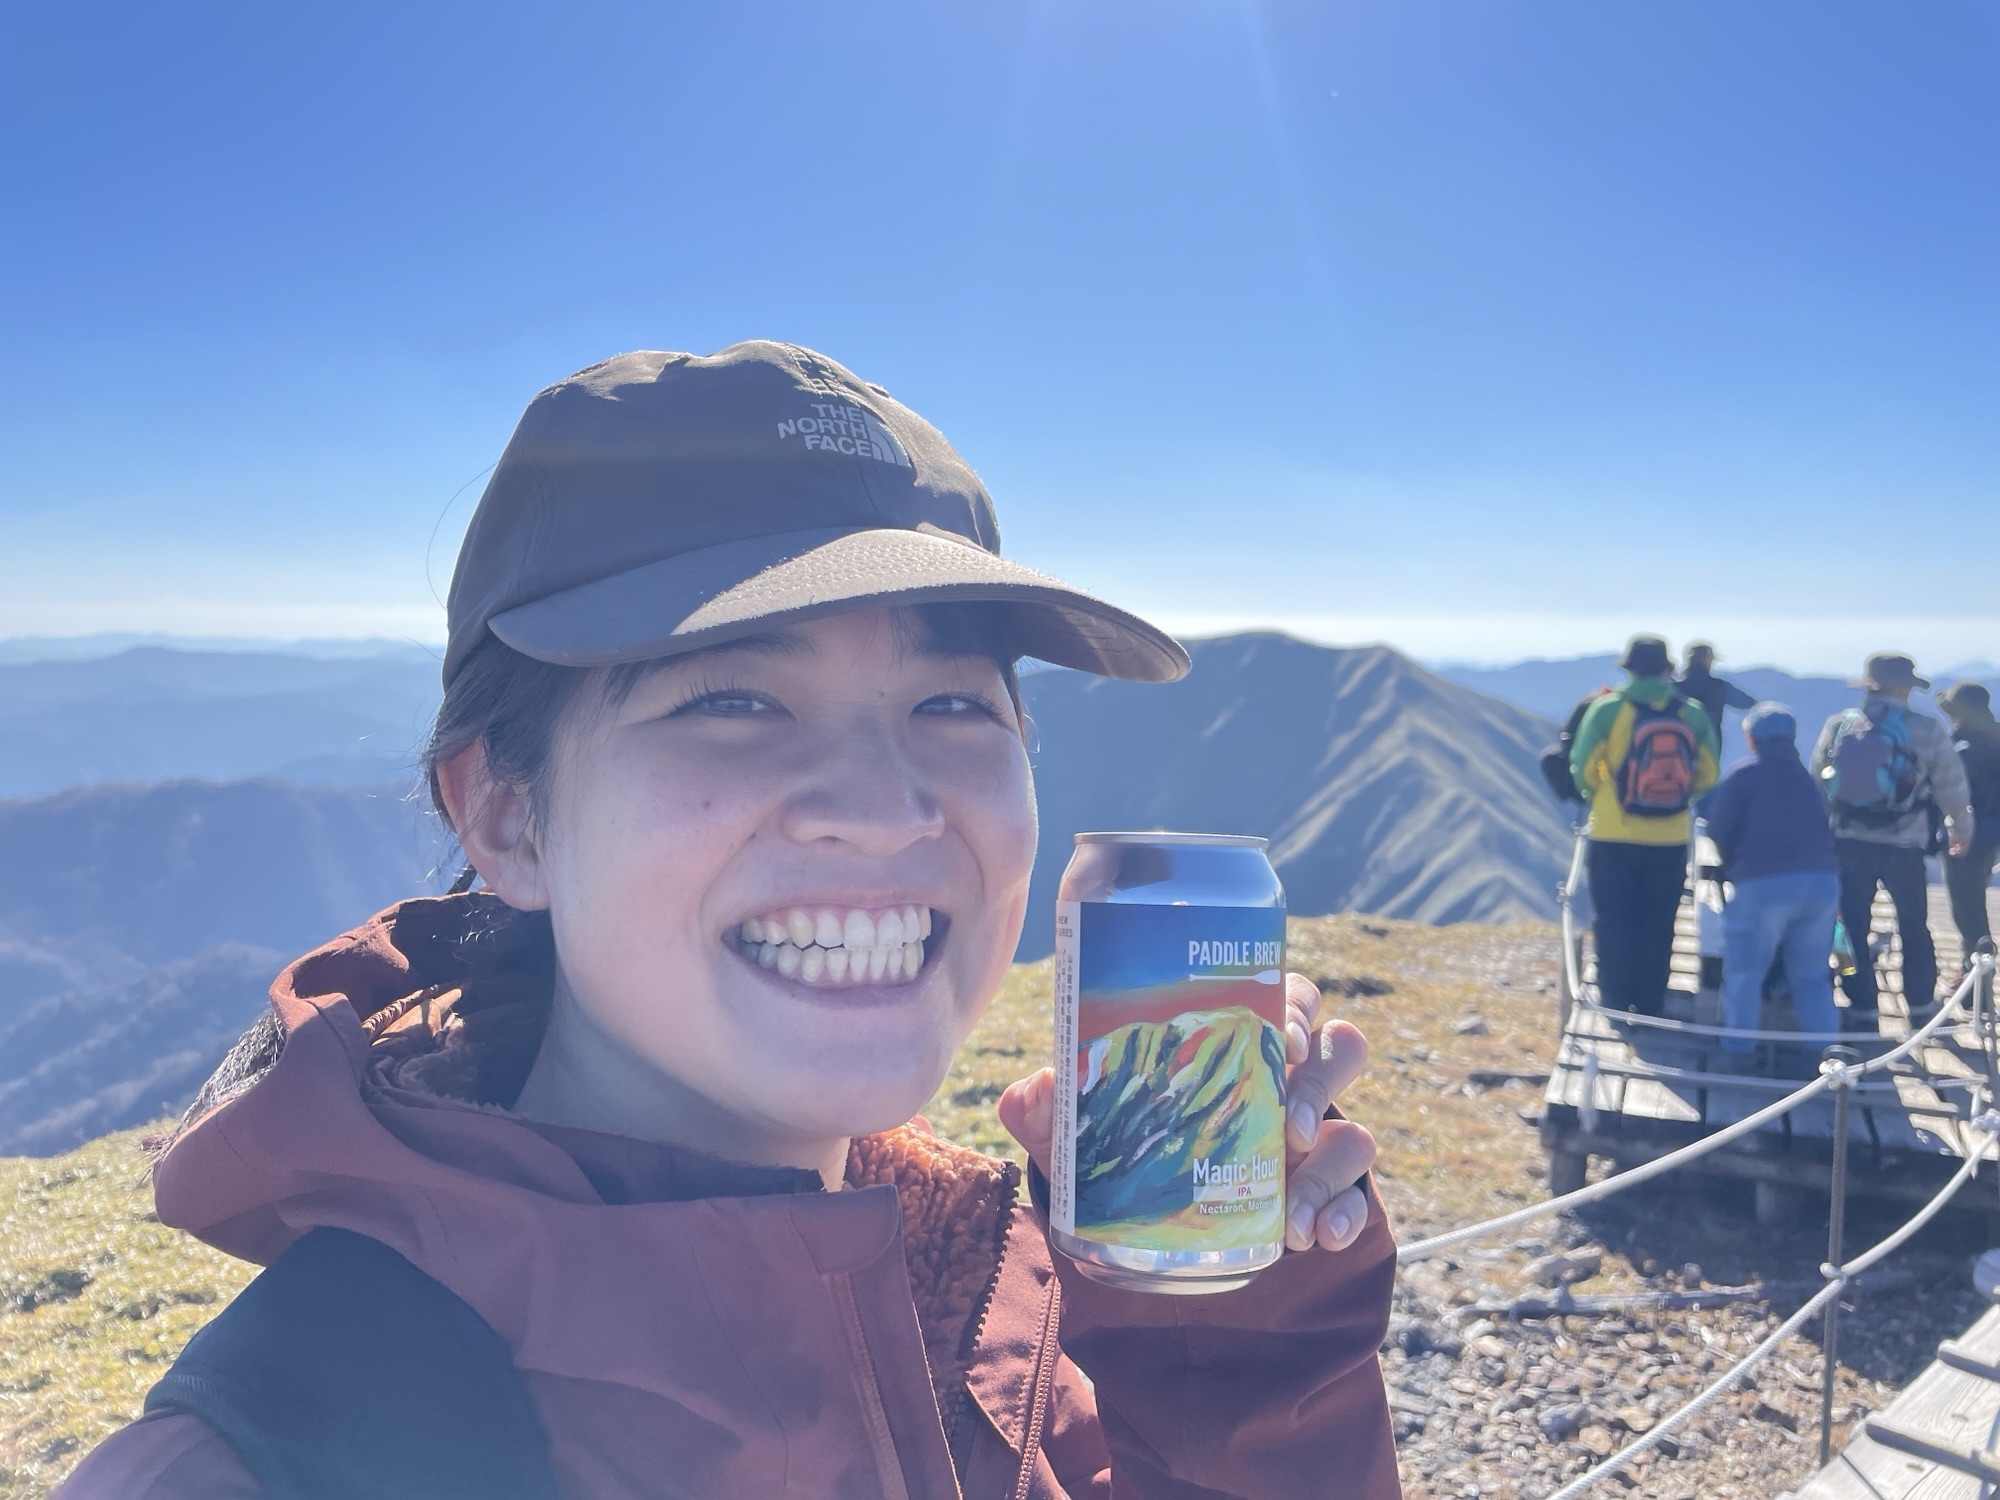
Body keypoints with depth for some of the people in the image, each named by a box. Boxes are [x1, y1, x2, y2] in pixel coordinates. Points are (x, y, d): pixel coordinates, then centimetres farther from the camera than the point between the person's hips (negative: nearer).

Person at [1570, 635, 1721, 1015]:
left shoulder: (1607, 709, -8)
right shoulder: (1693, 714, 0)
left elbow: (1583, 770, -6)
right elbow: (1707, 776, 3)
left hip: (1614, 838, -2)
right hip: (1670, 841, 2)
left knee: (1615, 924, 8)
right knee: (1658, 926, 13)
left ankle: (1616, 1003, 10)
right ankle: (1651, 1005, 17)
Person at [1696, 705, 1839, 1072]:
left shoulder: (1743, 774, 2)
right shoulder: (1806, 775, 19)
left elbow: (1718, 830, 0)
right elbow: (1821, 829, 19)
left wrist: (1734, 869, 15)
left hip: (1763, 883, -5)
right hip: (1822, 880, 5)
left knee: (1744, 972, 5)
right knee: (1812, 973, 17)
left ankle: (1739, 1051, 6)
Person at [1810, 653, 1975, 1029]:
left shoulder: (1838, 726, 1)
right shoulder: (1927, 730, -6)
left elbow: (1817, 782, 6)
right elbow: (1951, 787, 3)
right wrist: (1962, 830, 20)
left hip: (1848, 843, 1)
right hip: (1903, 846, -1)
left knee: (1853, 927, 8)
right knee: (1914, 928, 16)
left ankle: (1862, 1012, 8)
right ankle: (1922, 1007, 25)